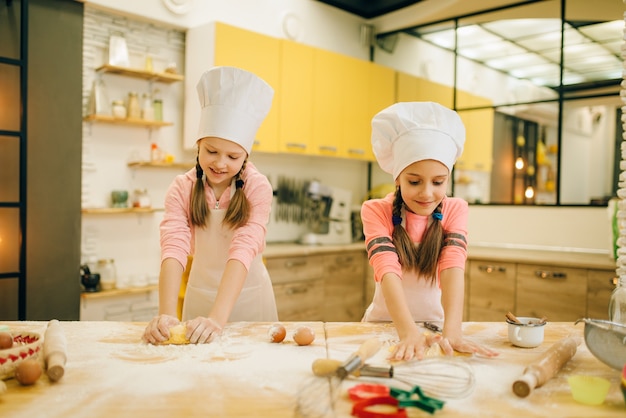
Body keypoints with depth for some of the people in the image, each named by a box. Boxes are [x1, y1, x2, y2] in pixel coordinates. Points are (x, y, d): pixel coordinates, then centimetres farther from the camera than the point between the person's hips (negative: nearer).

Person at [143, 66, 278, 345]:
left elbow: (244, 250, -30)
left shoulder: (257, 188, -18)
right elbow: (174, 248, -25)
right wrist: (166, 315, -40)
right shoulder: (182, 188, -12)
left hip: (248, 296, -1)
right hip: (200, 296, 2)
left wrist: (218, 318, -43)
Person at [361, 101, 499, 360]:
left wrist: (451, 332, -35)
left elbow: (453, 269, -20)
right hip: (386, 324, 0)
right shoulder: (376, 211, -10)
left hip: (435, 323, 1)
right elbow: (388, 271, -24)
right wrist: (409, 333, -39)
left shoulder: (455, 210, -4)